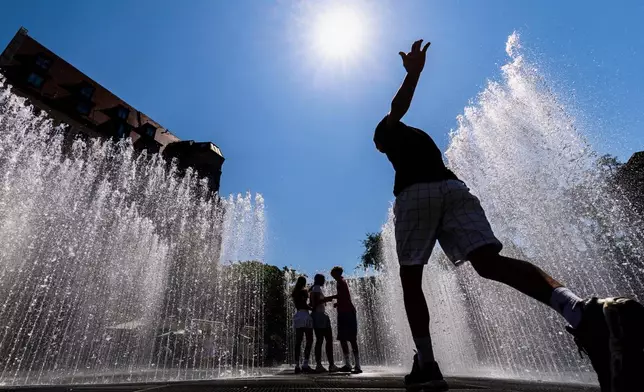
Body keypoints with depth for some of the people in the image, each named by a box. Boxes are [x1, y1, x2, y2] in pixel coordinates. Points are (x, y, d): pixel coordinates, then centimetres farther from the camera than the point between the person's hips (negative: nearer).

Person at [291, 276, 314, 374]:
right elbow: (304, 304, -14)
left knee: (298, 342, 6)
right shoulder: (304, 291, -4)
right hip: (305, 315, -7)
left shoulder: (294, 293, 17)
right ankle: (305, 364, -12)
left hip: (297, 316, 7)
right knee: (309, 340, -5)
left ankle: (297, 366, 5)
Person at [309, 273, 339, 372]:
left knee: (319, 340, 7)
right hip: (321, 315, -9)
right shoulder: (318, 288, -8)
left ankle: (319, 365, 3)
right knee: (329, 340, -6)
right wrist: (328, 298, -17)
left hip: (315, 315, 9)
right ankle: (331, 364, -8)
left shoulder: (313, 289, 18)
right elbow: (316, 302, -20)